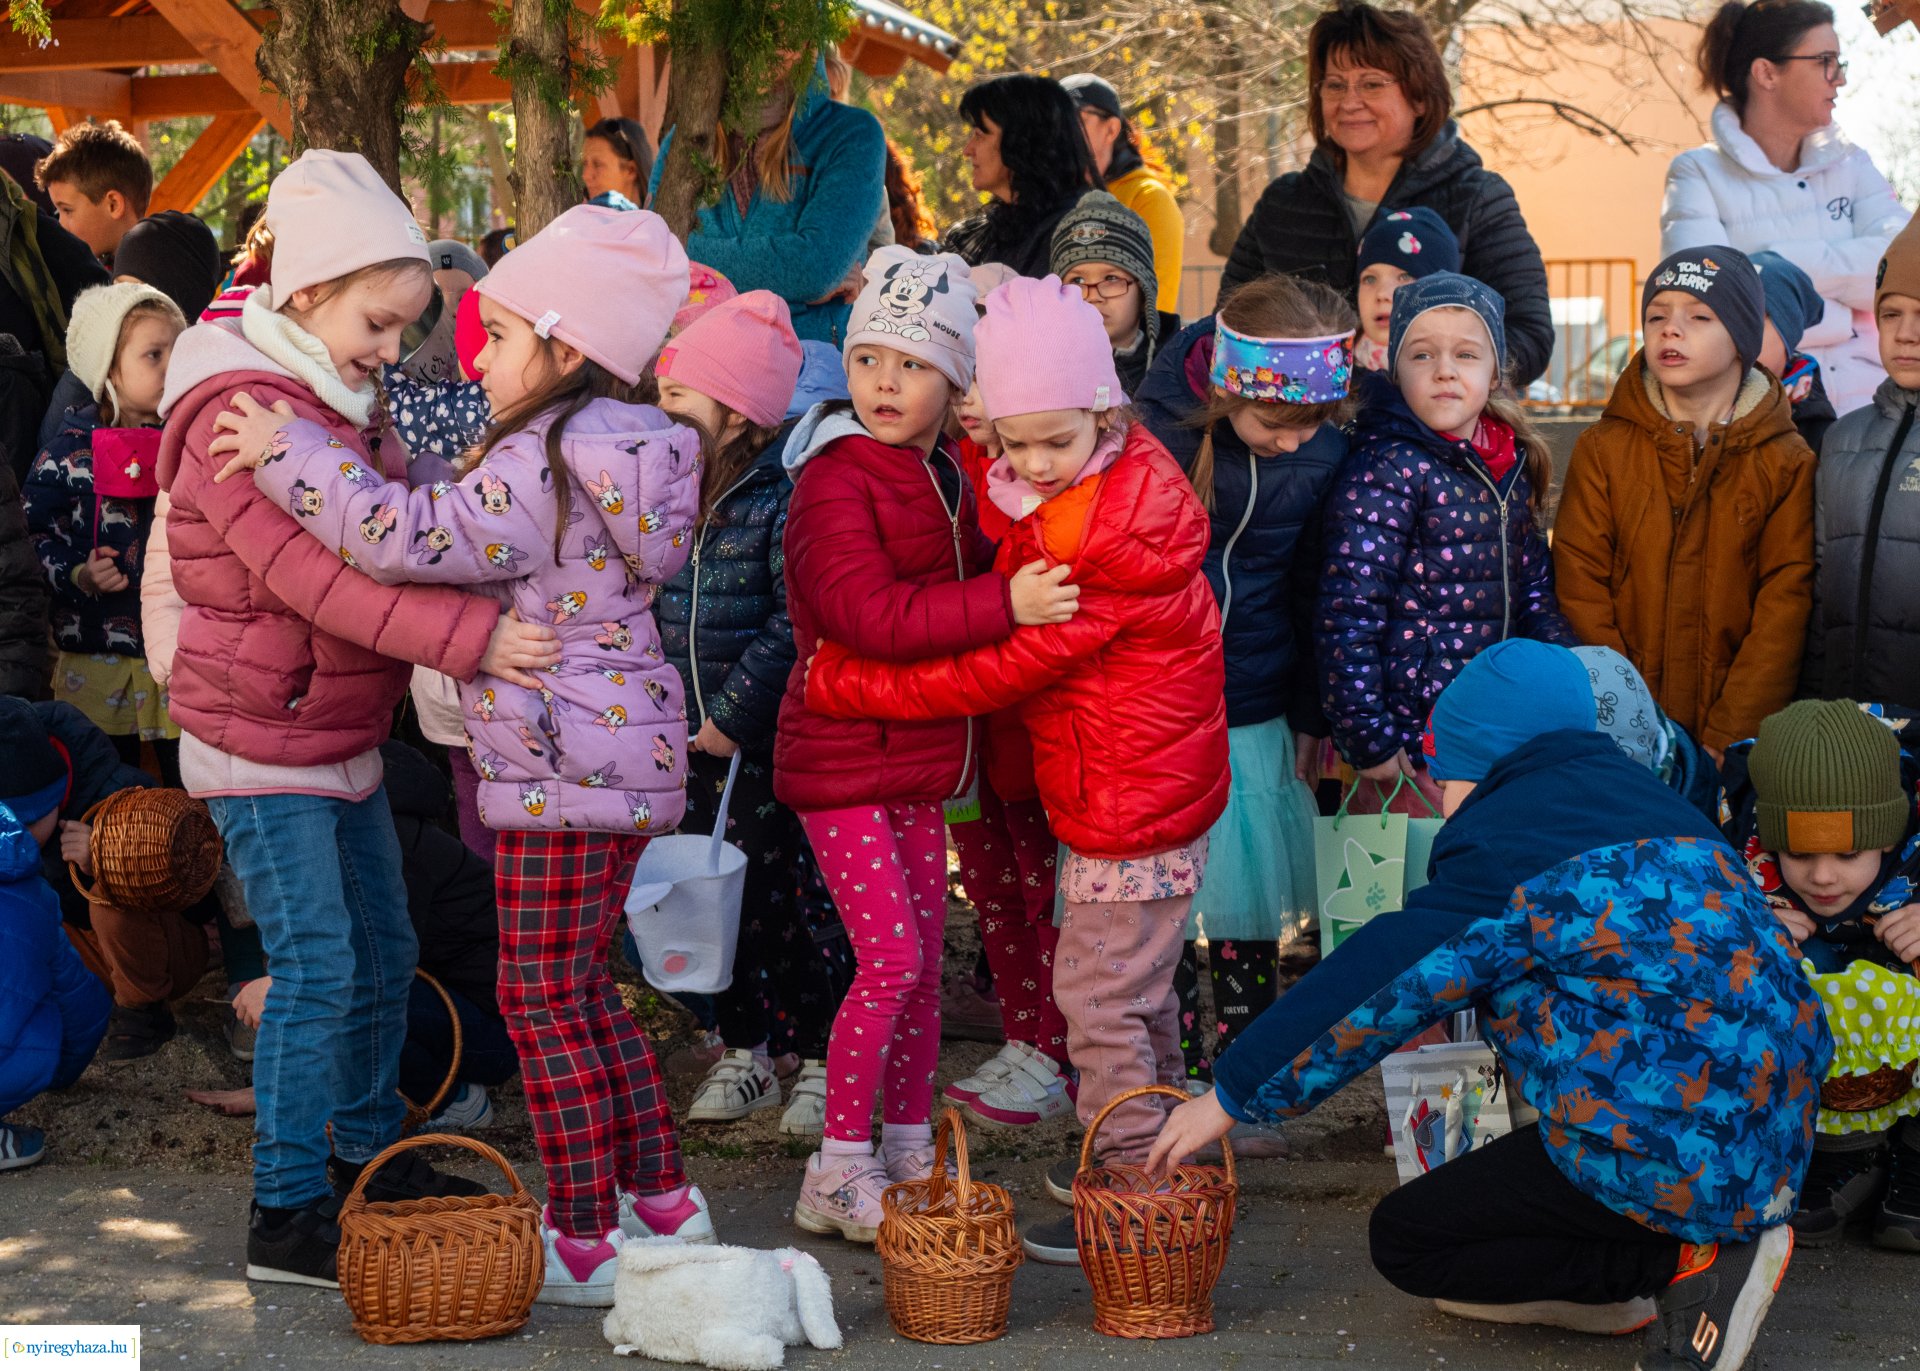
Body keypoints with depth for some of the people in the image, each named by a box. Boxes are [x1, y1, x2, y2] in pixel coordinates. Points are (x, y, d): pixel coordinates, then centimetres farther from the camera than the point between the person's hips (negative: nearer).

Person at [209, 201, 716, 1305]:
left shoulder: (539, 464, -19)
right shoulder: (623, 449, 11)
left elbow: (410, 540, -27)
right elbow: (465, 527, 22)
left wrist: (292, 458, -19)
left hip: (561, 765, -10)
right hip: (631, 754, 10)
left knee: (543, 1003, -2)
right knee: (583, 988, 20)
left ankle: (584, 1243, 2)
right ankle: (663, 1198, 25)